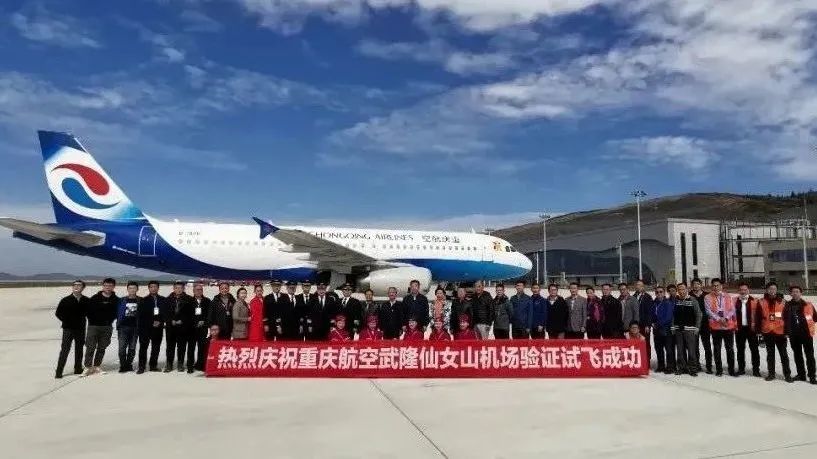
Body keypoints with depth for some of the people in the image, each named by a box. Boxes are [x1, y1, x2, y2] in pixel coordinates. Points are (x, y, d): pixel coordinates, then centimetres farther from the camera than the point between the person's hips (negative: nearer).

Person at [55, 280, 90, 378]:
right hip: (68, 329, -2)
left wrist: (82, 321, 3)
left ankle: (78, 369, 22)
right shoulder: (66, 300, -3)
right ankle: (59, 372, 0)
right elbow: (58, 313, 1)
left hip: (80, 329, 3)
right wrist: (66, 321, 0)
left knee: (79, 349, 11)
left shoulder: (86, 301, 1)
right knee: (64, 350, -5)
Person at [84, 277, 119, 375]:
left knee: (102, 348, 8)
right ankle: (88, 367, 4)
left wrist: (110, 320, 1)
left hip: (107, 327, 2)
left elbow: (116, 312, 10)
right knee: (90, 347, -3)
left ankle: (96, 366, 18)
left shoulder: (116, 300, 2)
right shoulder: (95, 298, -3)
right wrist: (92, 320, -4)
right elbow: (88, 310, -2)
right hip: (94, 326, -2)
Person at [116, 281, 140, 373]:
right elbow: (118, 314, 6)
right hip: (123, 327, -1)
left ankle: (129, 365, 17)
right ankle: (122, 366, 0)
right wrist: (118, 327, 1)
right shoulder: (122, 300, 4)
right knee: (122, 347, -8)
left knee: (132, 348, 7)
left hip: (135, 327, 1)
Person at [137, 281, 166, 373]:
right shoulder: (144, 301, 2)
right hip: (145, 327, -2)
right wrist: (152, 323, -9)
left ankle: (153, 365, 16)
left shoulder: (163, 300, 8)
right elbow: (140, 315, -2)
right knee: (143, 347, -4)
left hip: (158, 327, 2)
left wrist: (160, 321, -7)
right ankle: (141, 367, 0)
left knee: (156, 347, 7)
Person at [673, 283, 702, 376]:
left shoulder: (693, 300, -1)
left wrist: (696, 327, -3)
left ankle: (692, 368, 1)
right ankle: (680, 367, 16)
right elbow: (672, 314, 10)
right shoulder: (675, 300, 7)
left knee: (691, 349, -6)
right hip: (678, 329, 3)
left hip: (689, 329, -3)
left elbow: (699, 314, 1)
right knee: (679, 349, 8)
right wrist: (673, 327, 6)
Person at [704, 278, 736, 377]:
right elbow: (709, 311, -7)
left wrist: (726, 318, -15)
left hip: (729, 326, 1)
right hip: (715, 326, -1)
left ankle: (731, 369, 16)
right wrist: (719, 319, -18)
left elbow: (732, 309, 1)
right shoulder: (708, 298, 1)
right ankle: (719, 369, 14)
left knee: (730, 349, 6)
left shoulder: (728, 297, 7)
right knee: (717, 349, 6)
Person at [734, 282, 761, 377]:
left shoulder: (754, 301, -3)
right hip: (739, 328, 2)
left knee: (754, 349, 4)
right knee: (740, 349, 10)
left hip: (751, 328, -2)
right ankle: (741, 368, 20)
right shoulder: (735, 301, 3)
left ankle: (756, 369, 12)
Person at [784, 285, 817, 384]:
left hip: (807, 333, -3)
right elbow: (785, 319, 7)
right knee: (797, 355, 11)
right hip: (794, 334, 3)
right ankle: (801, 374, 21)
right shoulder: (788, 305, 4)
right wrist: (786, 332, 5)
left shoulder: (808, 305, -1)